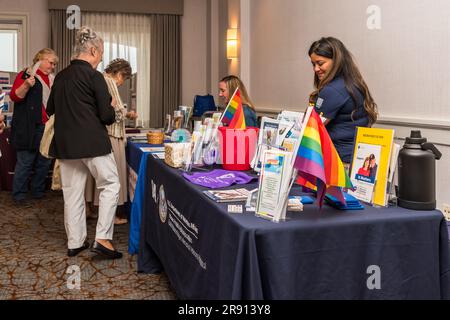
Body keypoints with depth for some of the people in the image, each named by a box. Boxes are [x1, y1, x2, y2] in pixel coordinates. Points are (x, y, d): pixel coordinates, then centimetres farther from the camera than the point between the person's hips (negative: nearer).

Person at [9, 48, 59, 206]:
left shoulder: (53, 79, 16)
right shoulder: (26, 74, -2)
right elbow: (14, 96, -9)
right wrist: (26, 85, -24)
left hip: (49, 127, 7)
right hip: (30, 127, -6)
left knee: (44, 162, 11)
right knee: (25, 162, -3)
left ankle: (38, 192, 23)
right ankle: (19, 195, 6)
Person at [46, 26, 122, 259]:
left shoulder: (61, 76, 9)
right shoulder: (94, 76, -11)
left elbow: (50, 109, 19)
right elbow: (107, 116, -12)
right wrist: (111, 108, 9)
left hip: (64, 143, 6)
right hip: (92, 142, -6)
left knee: (72, 192, 12)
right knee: (110, 185, 6)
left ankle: (75, 242, 19)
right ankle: (103, 238, -2)